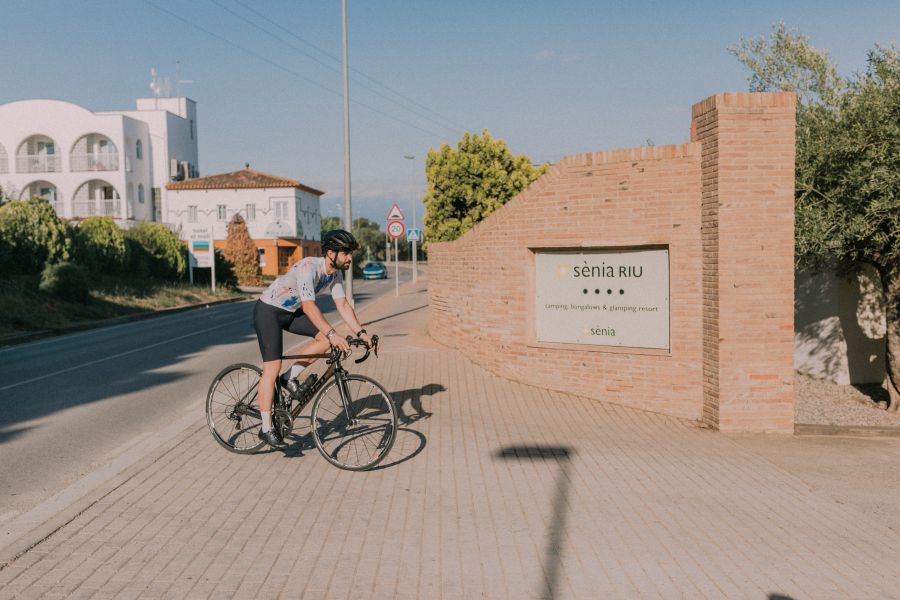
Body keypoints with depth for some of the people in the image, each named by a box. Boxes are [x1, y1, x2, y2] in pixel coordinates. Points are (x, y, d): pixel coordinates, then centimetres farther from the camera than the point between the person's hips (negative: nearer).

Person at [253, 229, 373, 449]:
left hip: (291, 312, 8)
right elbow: (308, 306, -41)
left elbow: (343, 305, -2)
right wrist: (333, 334, -48)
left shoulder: (335, 273, -6)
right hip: (268, 310, -8)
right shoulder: (308, 267, -32)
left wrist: (360, 332, -12)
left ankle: (290, 378, 5)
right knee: (273, 366, -14)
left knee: (325, 339, -10)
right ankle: (266, 429, -8)